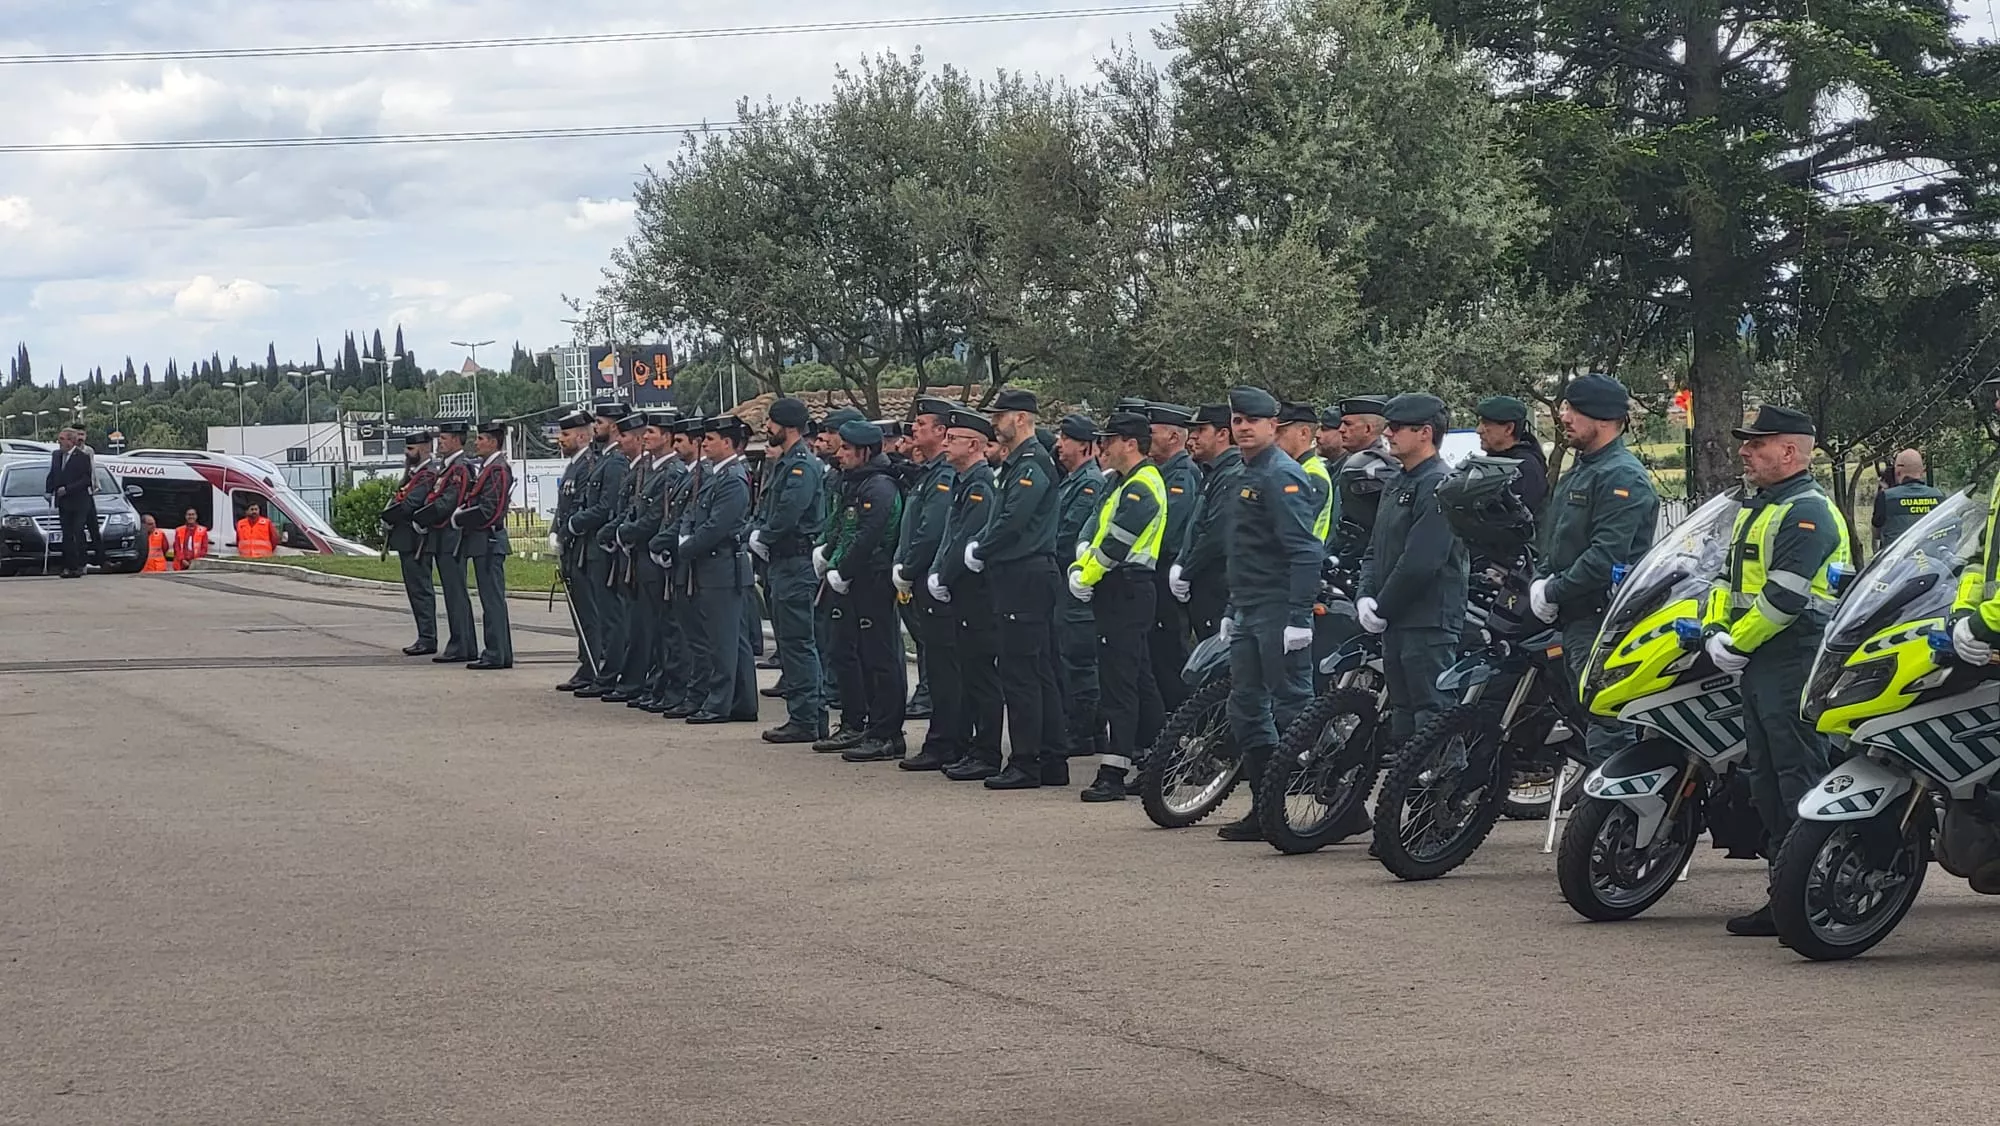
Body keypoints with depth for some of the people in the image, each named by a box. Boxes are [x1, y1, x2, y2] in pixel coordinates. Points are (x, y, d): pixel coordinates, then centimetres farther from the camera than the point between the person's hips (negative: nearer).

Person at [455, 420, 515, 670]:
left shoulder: (498, 469, -14)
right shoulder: (487, 468, 17)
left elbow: (488, 510, -21)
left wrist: (458, 519, -12)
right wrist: (462, 512, 3)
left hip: (489, 542, -10)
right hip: (483, 542, 10)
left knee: (492, 599, -7)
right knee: (492, 599, 12)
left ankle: (496, 655, -6)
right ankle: (501, 654, 16)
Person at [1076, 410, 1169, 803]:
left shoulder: (1142, 487, -14)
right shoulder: (1121, 482, 18)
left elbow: (1117, 542, -21)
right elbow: (1098, 529, 18)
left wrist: (1086, 577, -12)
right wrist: (1080, 566, 3)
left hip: (1126, 591, -11)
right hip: (1120, 591, 11)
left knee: (1118, 682, -12)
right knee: (1139, 679, 14)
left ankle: (1114, 773, -13)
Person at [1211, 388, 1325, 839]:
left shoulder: (1281, 476, -13)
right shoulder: (1249, 475, 19)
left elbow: (1305, 551, -20)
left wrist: (1299, 615, -25)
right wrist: (1235, 610, 24)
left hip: (1279, 611, -10)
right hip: (1249, 613, 10)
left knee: (1293, 709, -10)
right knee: (1246, 711, 11)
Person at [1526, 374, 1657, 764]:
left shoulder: (1622, 477, -13)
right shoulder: (1578, 472, 20)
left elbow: (1606, 556, -22)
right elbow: (1554, 539, 25)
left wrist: (1553, 592, -15)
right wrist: (1540, 582, 6)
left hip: (1605, 622, -11)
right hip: (1576, 622, 11)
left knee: (1607, 736, -12)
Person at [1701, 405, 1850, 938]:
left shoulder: (1807, 512, -12)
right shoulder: (1755, 510, 21)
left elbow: (1784, 596, -19)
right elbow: (1731, 577, 23)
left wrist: (1737, 643, -13)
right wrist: (1716, 630, 6)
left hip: (1796, 660, -11)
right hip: (1760, 665, 11)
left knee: (1801, 782, -12)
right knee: (1766, 783, 11)